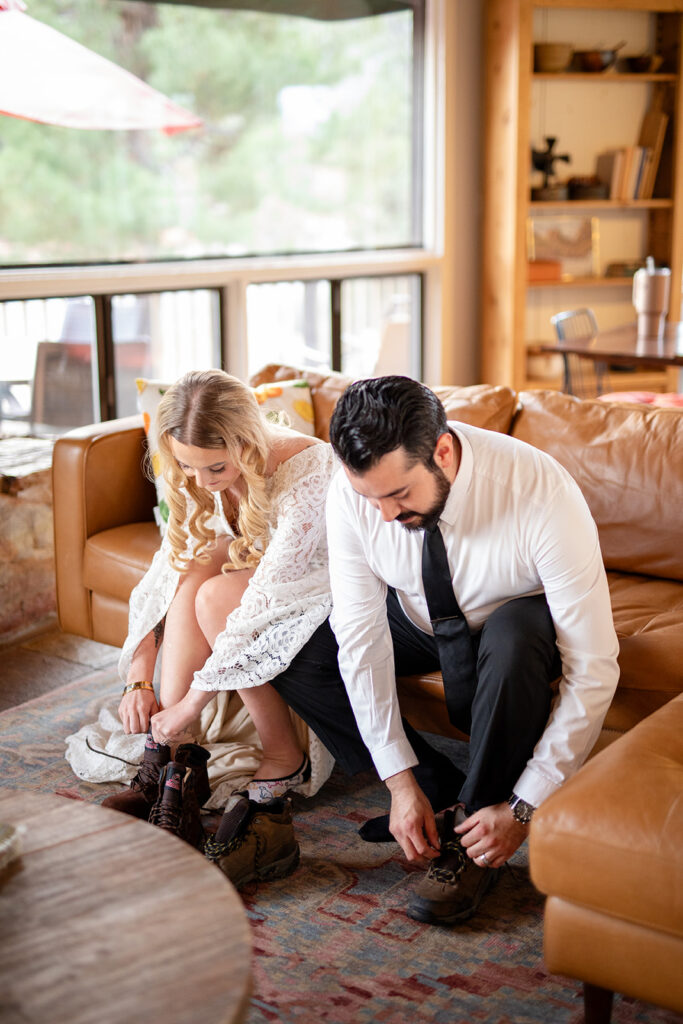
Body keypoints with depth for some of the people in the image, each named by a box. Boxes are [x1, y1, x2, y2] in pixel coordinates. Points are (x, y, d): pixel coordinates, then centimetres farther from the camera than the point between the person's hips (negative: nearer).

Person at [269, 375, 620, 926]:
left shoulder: (542, 495, -37)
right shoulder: (353, 492, -27)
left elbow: (592, 670, -33)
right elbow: (361, 638, -21)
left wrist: (524, 807, -32)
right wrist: (401, 782, -24)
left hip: (514, 623, -3)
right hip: (417, 618, 4)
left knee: (514, 638, -39)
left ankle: (471, 842, -18)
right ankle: (442, 792, -5)